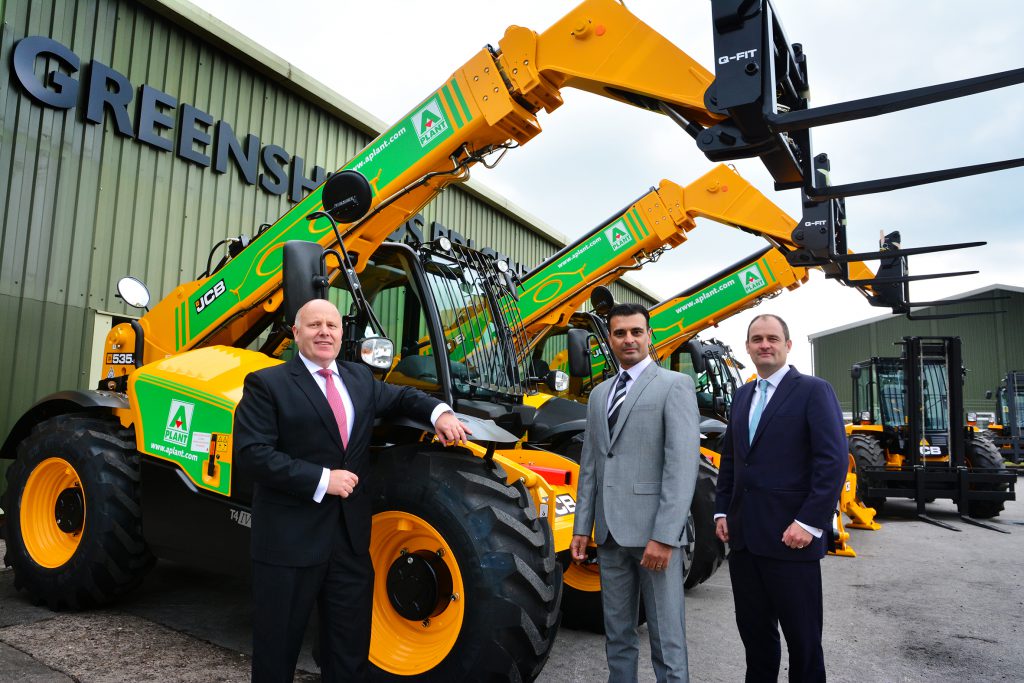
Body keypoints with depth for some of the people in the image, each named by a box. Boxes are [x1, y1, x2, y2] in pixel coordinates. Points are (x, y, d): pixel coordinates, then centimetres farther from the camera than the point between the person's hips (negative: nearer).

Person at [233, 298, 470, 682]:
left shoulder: (360, 378, 12)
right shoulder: (267, 384, -7)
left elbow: (401, 397, 27)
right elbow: (251, 453, -16)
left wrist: (439, 413, 6)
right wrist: (321, 479, -21)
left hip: (352, 535, 6)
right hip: (290, 538, -5)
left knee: (350, 646, 16)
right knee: (279, 643, 10)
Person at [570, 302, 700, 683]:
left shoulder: (674, 385, -4)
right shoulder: (599, 394, 16)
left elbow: (683, 463, -13)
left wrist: (664, 536, -19)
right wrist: (582, 527, 10)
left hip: (655, 531, -6)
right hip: (611, 533, 6)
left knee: (666, 638, 3)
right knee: (618, 635, 16)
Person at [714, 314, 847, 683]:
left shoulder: (813, 390, -5)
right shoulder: (743, 395, 14)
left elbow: (833, 461, -13)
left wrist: (809, 523, -18)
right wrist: (722, 512, 10)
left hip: (790, 539, -6)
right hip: (744, 537, 6)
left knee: (802, 635, 7)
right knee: (753, 628, 15)